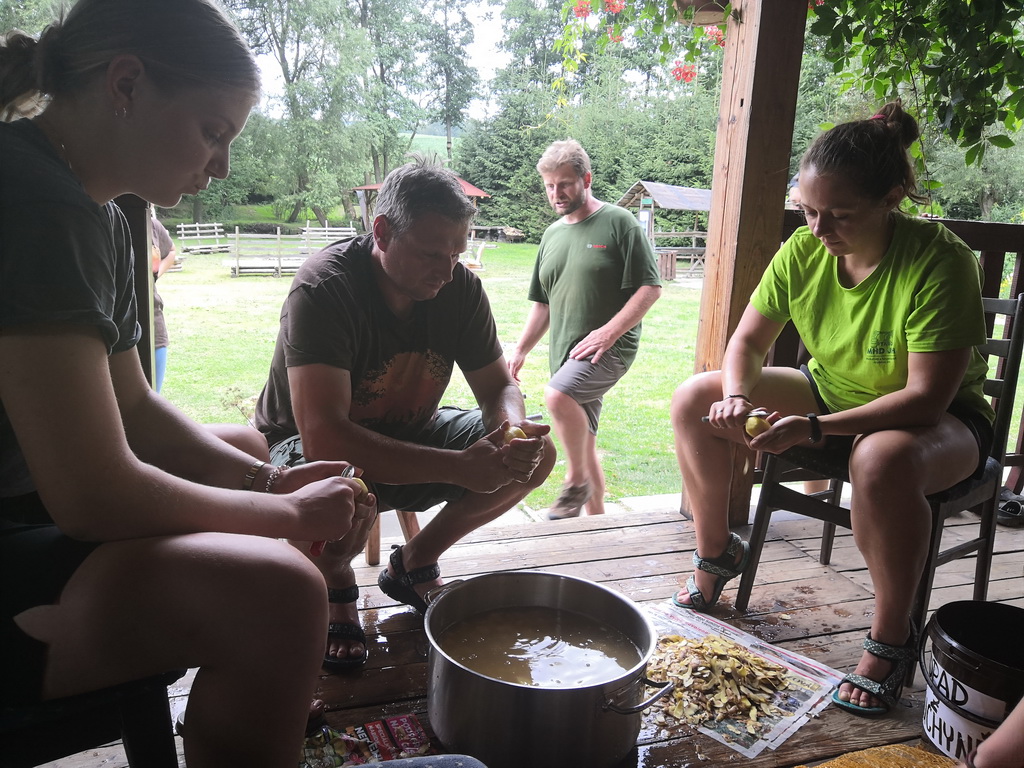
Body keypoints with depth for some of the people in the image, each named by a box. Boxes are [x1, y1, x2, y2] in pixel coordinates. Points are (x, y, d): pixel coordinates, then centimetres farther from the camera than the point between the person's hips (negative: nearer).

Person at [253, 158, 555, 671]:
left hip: (407, 436, 6)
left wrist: (512, 426, -27)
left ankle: (412, 565, 8)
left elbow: (499, 387, -1)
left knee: (535, 453, -13)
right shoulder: (324, 288, -28)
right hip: (304, 450, -5)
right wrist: (458, 466, -43)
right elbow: (324, 436, -37)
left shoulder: (460, 287, -10)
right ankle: (333, 582, 0)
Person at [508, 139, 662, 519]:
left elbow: (650, 287, -9)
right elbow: (542, 303, 22)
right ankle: (596, 517, 25)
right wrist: (520, 351, 15)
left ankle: (576, 481, -10)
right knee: (583, 442, 10)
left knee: (557, 395, -31)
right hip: (566, 353, 7)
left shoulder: (619, 223, -4)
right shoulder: (552, 235, 16)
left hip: (609, 348, -7)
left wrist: (608, 331, -19)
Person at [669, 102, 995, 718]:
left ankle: (891, 641, -17)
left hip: (943, 420, -5)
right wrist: (736, 396, -24)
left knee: (881, 459, -42)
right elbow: (748, 342, -3)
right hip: (831, 391, 6)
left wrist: (816, 429, -37)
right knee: (695, 399, -8)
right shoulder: (804, 249, -12)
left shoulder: (939, 262, -27)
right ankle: (718, 554, 11)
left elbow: (927, 396, -30)